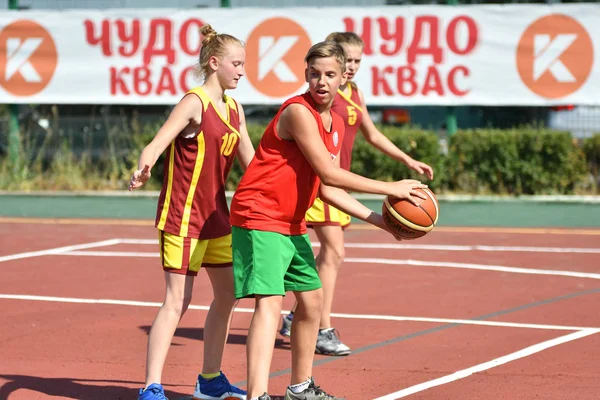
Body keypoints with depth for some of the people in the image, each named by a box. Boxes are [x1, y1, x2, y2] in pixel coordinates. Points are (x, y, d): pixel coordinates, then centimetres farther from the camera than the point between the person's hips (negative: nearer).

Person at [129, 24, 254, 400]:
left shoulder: (235, 109, 9)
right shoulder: (194, 103, -16)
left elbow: (250, 160, 18)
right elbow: (156, 144, -29)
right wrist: (143, 169, -49)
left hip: (216, 215, 9)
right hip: (182, 215, -9)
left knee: (228, 293, 13)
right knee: (178, 300, -11)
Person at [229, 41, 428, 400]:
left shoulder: (336, 124, 11)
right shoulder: (298, 112, -18)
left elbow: (328, 189, 14)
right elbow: (329, 173, -22)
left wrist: (378, 219, 7)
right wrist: (391, 189, -17)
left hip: (292, 224, 10)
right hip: (259, 218, -10)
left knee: (312, 299, 20)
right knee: (270, 302, -21)